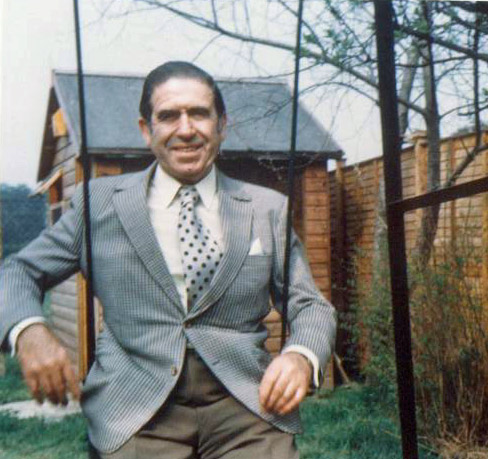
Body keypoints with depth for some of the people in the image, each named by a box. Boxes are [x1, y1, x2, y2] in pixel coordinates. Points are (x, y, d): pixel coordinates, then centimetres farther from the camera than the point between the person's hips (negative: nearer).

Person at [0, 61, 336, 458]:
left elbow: (311, 306, 13)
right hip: (136, 407, -1)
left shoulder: (268, 209, 11)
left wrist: (300, 356, -11)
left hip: (246, 402, 2)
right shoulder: (101, 201, 9)